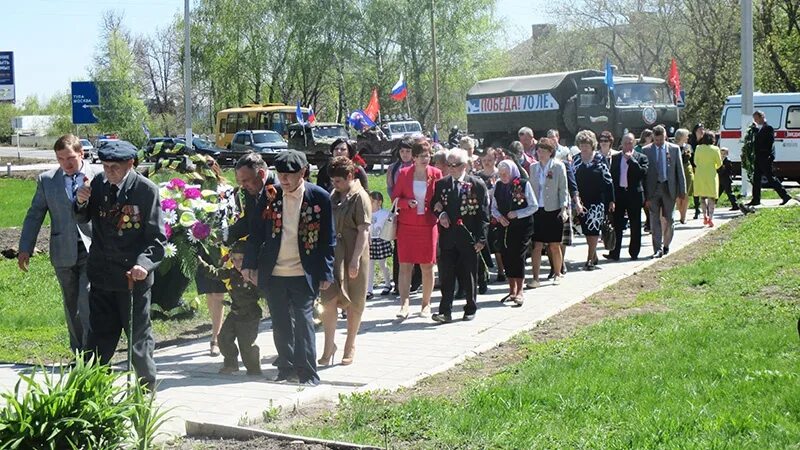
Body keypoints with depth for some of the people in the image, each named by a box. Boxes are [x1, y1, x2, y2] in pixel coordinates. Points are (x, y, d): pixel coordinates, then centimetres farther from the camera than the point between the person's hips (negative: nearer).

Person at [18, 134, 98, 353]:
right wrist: (25, 249, 5)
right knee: (72, 308, 13)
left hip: (93, 251, -3)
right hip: (63, 252, 4)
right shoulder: (46, 180, 7)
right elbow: (34, 215, 9)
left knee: (87, 305, -13)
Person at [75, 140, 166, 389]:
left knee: (139, 334, 8)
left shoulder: (147, 190, -11)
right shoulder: (98, 183, 1)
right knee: (99, 334, 10)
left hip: (133, 275, -4)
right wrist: (81, 202, -8)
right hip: (102, 274, 4)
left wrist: (144, 263, -28)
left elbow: (157, 237, -12)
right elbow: (82, 219, 14)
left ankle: (147, 386, 23)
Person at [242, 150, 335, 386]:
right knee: (280, 323, 10)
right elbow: (256, 232, 9)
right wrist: (249, 264, 8)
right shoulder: (270, 195, 2)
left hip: (304, 274, -3)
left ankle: (308, 373, 5)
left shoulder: (320, 197, -5)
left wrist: (326, 273, -3)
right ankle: (287, 368, 23)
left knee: (303, 320, -3)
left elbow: (328, 239, -1)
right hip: (273, 273, 3)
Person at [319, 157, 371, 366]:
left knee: (354, 303, 7)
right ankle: (329, 346, 2)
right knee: (328, 298, -5)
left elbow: (363, 231, -14)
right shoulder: (334, 196, 12)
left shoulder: (360, 197, -9)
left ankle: (350, 346, 19)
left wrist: (355, 259, -19)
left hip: (353, 256, -5)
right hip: (333, 253, 5)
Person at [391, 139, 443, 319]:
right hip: (406, 226, 0)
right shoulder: (404, 174, 1)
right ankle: (404, 304, -5)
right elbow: (395, 198, 5)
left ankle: (426, 304, 17)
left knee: (427, 266, 5)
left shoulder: (436, 174, 2)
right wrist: (407, 203, -13)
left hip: (428, 225, 0)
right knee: (405, 265, -5)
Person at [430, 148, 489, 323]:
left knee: (469, 275, 8)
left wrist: (481, 238, -8)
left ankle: (470, 309, 22)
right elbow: (434, 205, 16)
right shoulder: (441, 184, 7)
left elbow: (483, 213, -3)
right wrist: (440, 214, -7)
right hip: (447, 237, 2)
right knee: (446, 275, -1)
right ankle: (445, 311, 0)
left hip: (469, 237, -2)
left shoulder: (477, 184, -3)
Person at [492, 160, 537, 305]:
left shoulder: (524, 185, -8)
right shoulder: (497, 186, 5)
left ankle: (519, 291, -4)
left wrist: (517, 214, -16)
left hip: (521, 227, -5)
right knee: (506, 256, 5)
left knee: (518, 256, -9)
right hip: (504, 227, 5)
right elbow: (494, 207, 13)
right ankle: (512, 289, 18)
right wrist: (498, 217, -7)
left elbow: (534, 206, -5)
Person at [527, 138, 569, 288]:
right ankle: (535, 278, 0)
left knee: (554, 246, 6)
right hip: (537, 210, 3)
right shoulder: (533, 167, 9)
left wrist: (564, 208, -11)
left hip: (553, 210, -3)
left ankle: (557, 274, 22)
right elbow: (531, 189, 12)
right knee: (536, 246, -2)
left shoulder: (558, 166, -2)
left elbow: (563, 189, -3)